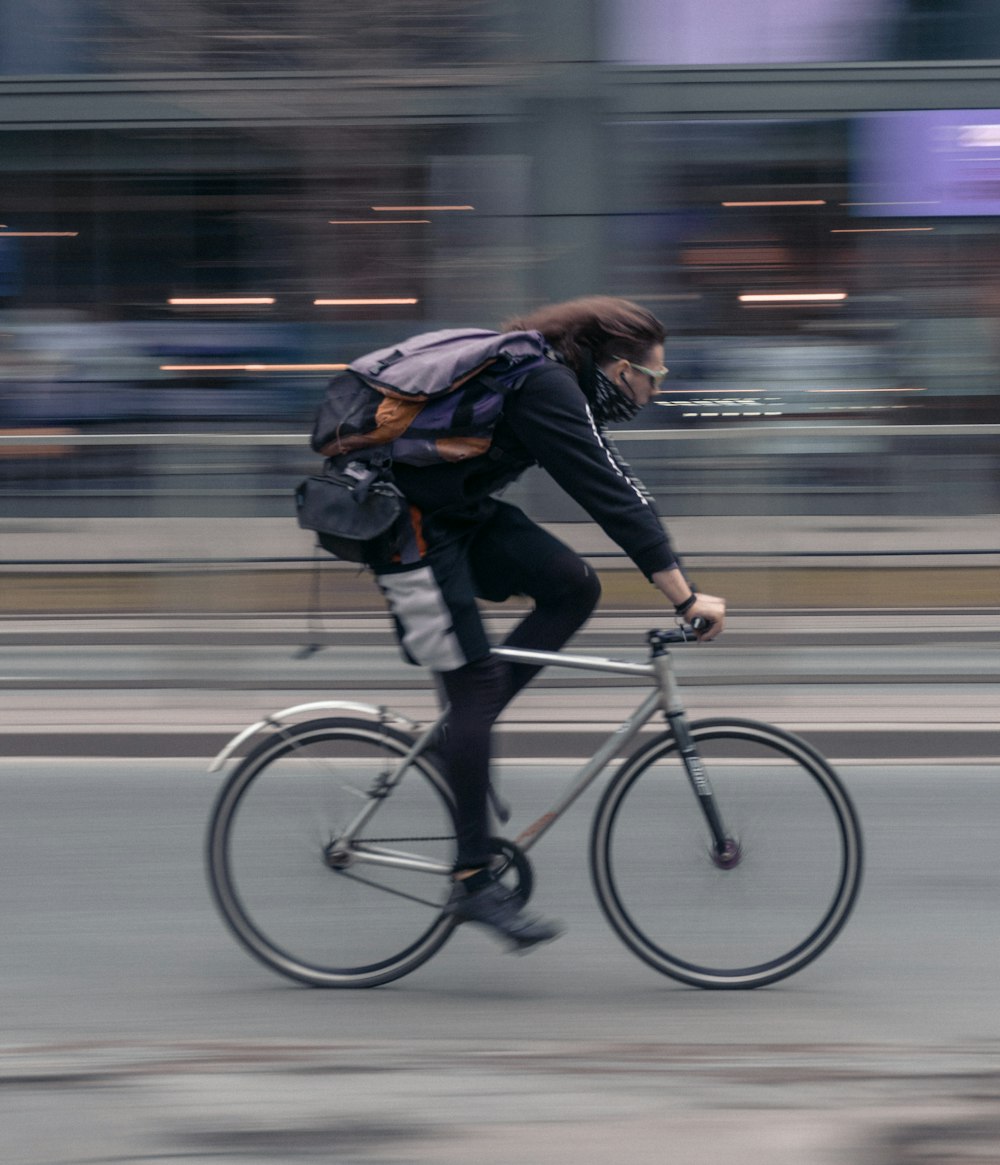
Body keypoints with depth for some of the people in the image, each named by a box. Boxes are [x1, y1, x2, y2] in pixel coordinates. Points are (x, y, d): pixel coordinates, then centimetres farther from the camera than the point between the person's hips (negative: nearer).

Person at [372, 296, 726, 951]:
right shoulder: (547, 390, -20)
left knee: (575, 588, 0)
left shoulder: (554, 381, 10)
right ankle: (474, 883, -5)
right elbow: (614, 501, -23)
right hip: (411, 524, -10)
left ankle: (465, 731, 5)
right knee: (475, 683, -10)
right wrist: (687, 598, -21)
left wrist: (679, 581, 13)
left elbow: (618, 490, 16)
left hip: (460, 510, 10)